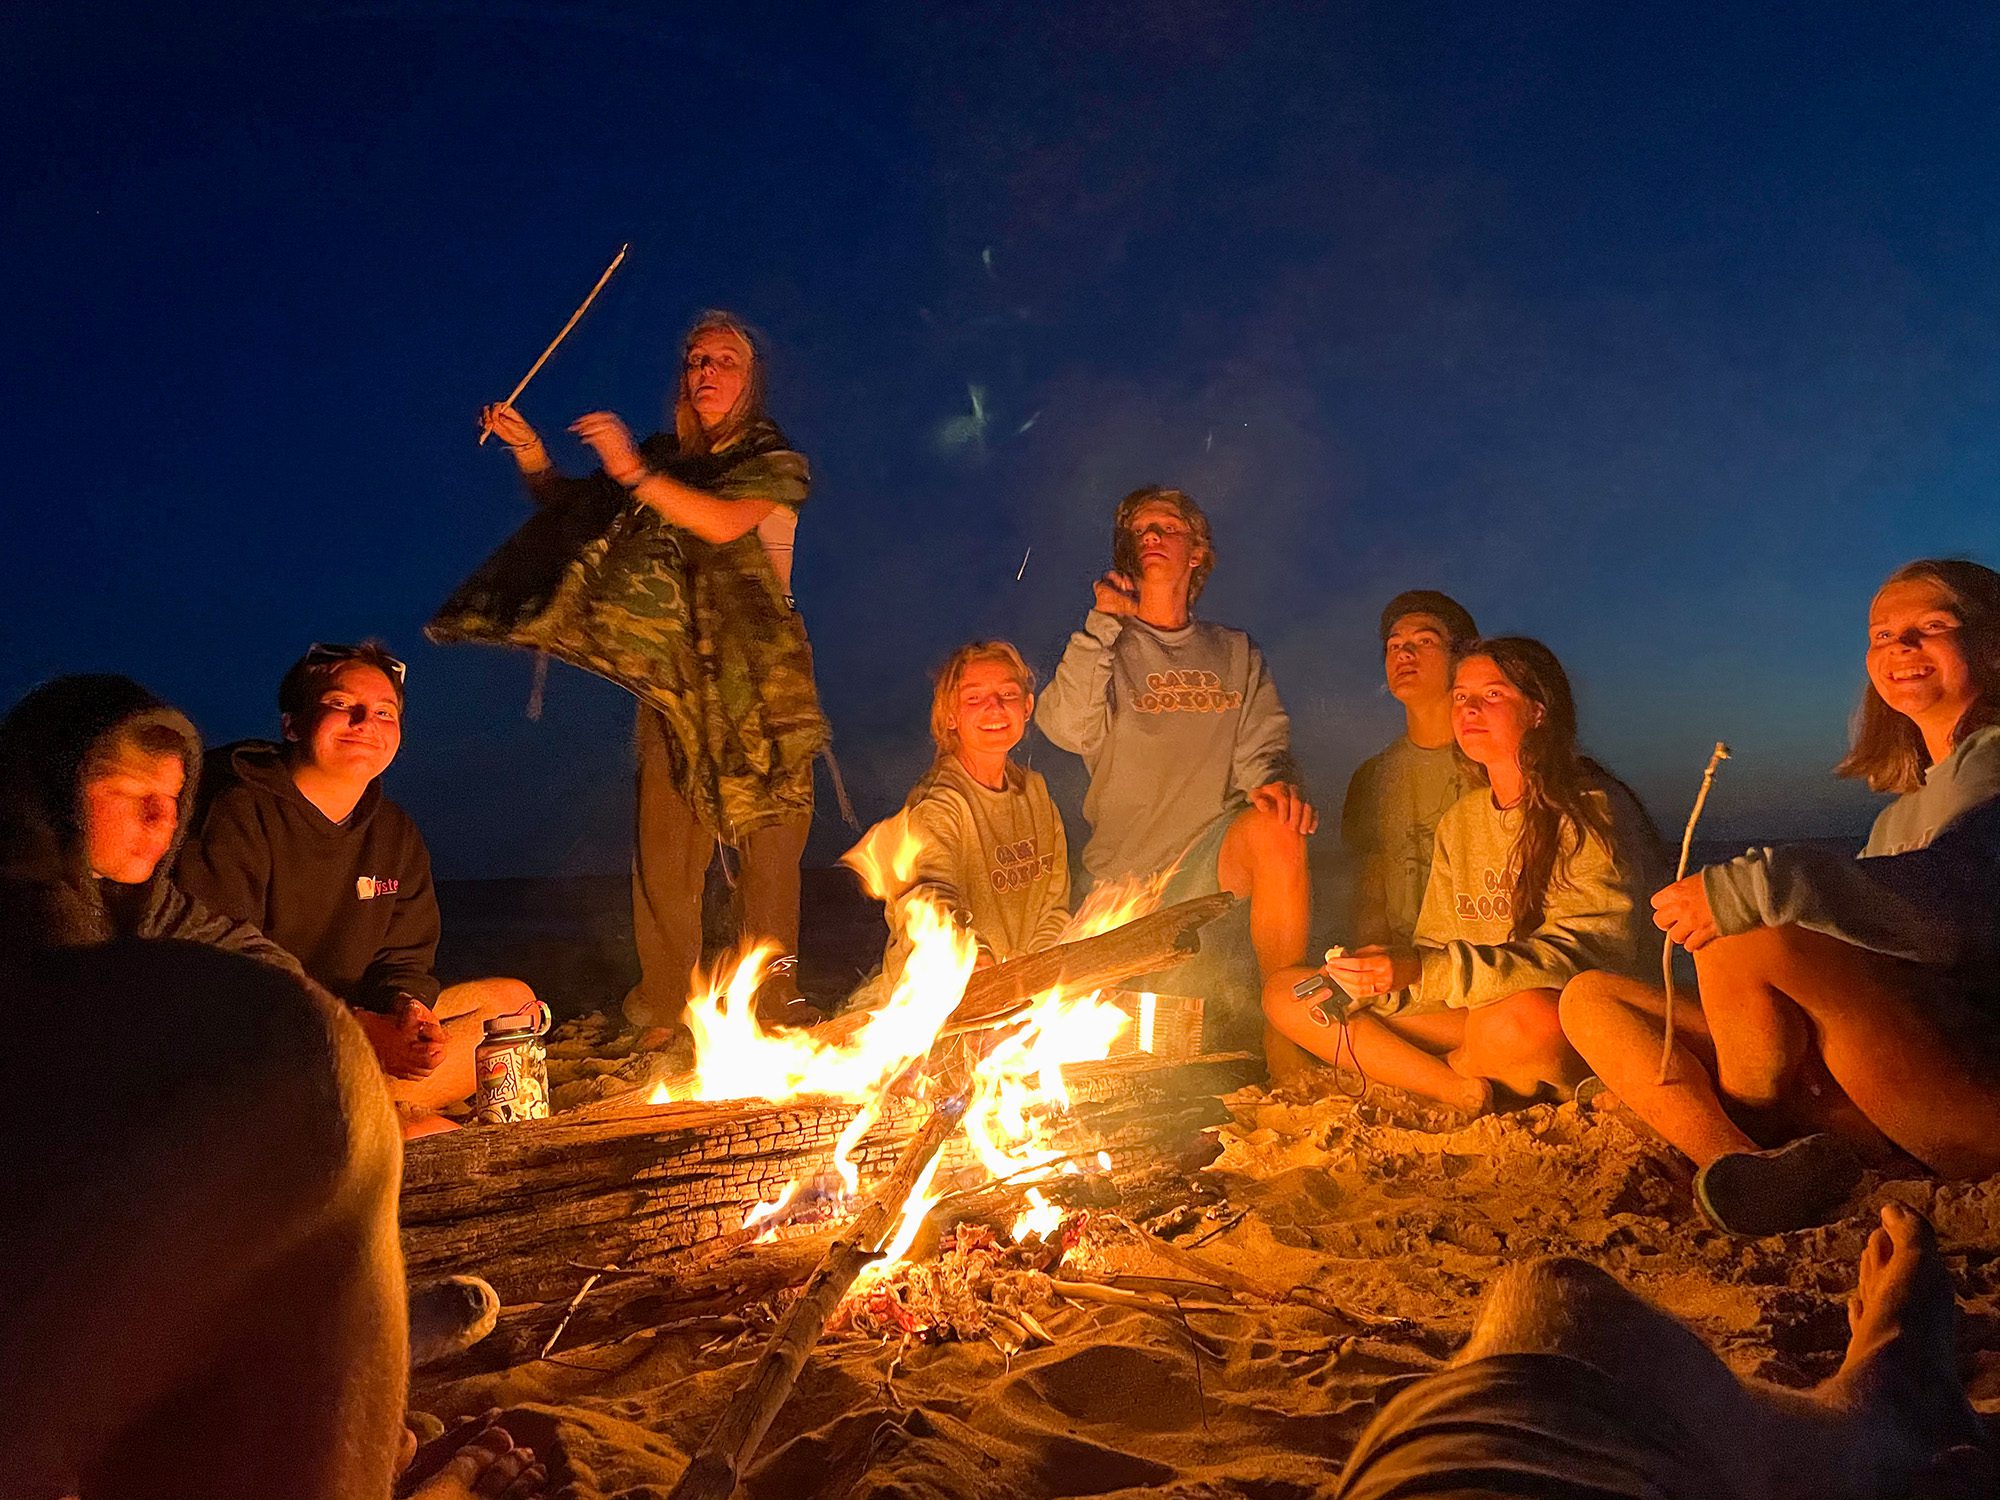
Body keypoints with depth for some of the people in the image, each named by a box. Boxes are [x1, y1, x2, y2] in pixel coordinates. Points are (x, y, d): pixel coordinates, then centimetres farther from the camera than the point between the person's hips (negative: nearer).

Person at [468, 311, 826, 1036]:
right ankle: (662, 1008, 1)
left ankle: (773, 1005, 4)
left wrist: (635, 472, -23)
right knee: (666, 844, -5)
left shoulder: (774, 462, 5)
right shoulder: (662, 458, 17)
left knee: (767, 840, -3)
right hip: (674, 670, 2)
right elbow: (569, 503, 20)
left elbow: (723, 522, -15)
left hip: (756, 674, -2)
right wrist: (529, 450, 5)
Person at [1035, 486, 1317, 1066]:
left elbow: (1262, 744, 5)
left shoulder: (1235, 653, 17)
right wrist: (1104, 622, -6)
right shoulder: (1106, 647, 10)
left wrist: (1272, 780, -19)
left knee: (1277, 829, -33)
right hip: (1126, 874, 0)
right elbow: (1067, 729, -10)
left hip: (1216, 854, 0)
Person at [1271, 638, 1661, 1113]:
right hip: (1474, 1015, 5)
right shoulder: (1459, 821, 13)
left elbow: (1590, 951, -21)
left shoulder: (1591, 809, -8)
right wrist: (1376, 982, -15)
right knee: (1287, 998, -7)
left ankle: (1456, 1064, -5)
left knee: (1526, 1018, -42)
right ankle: (1467, 1092, -19)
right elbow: (1436, 950, 10)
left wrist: (1424, 971, -31)